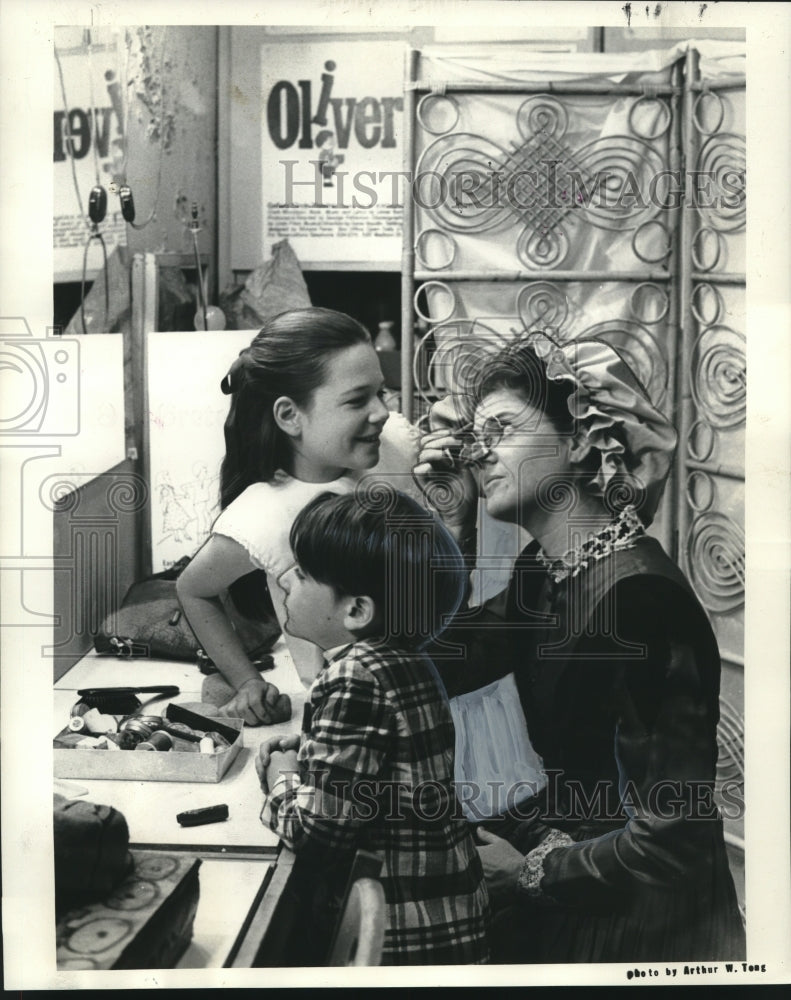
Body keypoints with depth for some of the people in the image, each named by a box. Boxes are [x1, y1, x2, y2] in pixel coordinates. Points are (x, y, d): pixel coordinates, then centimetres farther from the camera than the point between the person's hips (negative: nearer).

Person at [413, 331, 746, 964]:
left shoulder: (640, 597, -27)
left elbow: (672, 831, -27)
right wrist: (452, 522, -6)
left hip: (632, 912, -6)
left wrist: (534, 873, -14)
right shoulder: (544, 568, -1)